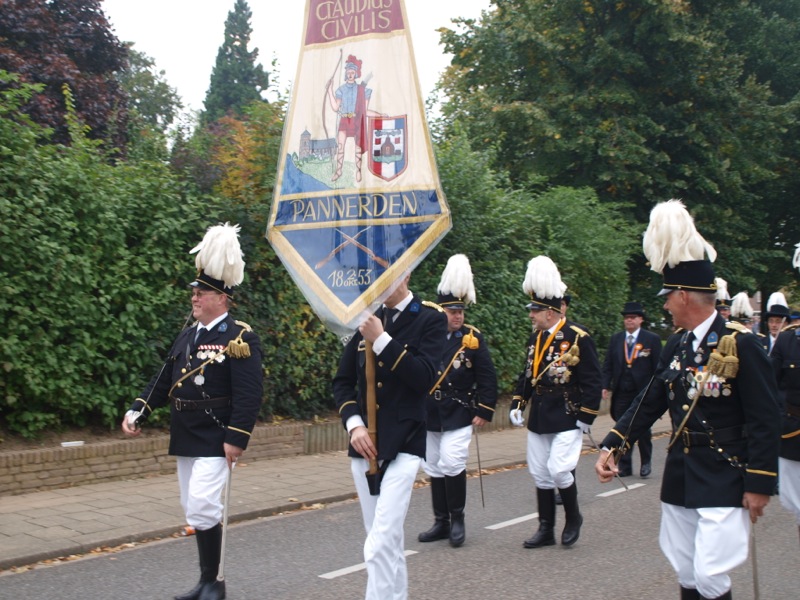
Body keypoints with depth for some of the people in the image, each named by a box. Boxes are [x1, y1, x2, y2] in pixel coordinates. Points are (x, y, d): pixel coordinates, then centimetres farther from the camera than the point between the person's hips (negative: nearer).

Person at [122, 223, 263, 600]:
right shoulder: (187, 336, 13)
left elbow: (249, 393, -17)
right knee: (194, 512, 12)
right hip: (185, 440, 8)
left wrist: (237, 438, -21)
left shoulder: (239, 338, -11)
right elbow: (164, 380, 15)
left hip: (215, 441, -8)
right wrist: (137, 412, 3)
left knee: (203, 508, -13)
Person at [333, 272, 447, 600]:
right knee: (387, 541, 14)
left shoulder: (431, 318, -4)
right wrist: (354, 425, -5)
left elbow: (424, 379, -15)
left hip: (402, 445, -5)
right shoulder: (365, 318, 9)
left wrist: (382, 340, -20)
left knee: (379, 546, -14)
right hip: (364, 444, 5)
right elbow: (343, 381, 10)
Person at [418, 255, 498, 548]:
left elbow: (487, 378, -1)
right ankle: (441, 523, 20)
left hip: (459, 415, -3)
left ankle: (457, 520, 4)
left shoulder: (473, 338, -3)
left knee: (451, 463, -13)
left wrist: (484, 411, -6)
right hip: (429, 416, 3)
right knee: (435, 468, 9)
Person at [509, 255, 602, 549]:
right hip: (538, 419, 7)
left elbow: (592, 381, -10)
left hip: (567, 417, -7)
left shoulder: (578, 338, -11)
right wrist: (517, 404, 8)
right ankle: (546, 530, 19)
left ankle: (573, 517, 13)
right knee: (540, 475, 8)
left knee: (558, 469, -13)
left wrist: (585, 418, -12)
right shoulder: (535, 337, 8)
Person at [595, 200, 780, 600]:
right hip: (680, 476, 7)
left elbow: (765, 420, -14)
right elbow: (650, 401, 10)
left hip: (724, 481, -7)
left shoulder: (740, 344, -15)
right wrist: (611, 446, 2)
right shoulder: (677, 344, 6)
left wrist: (759, 485, -15)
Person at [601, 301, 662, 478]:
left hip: (644, 392, -3)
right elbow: (608, 365, 9)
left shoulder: (652, 339, -2)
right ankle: (624, 466, 10)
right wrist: (606, 386, 0)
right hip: (621, 393, 3)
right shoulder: (615, 339, 8)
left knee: (643, 429, 6)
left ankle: (646, 463, 22)